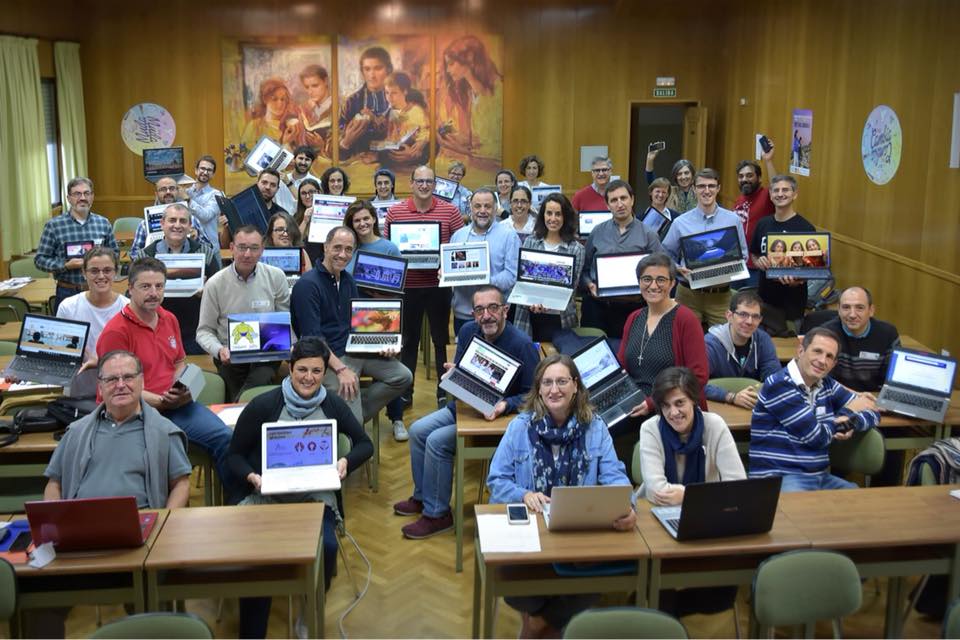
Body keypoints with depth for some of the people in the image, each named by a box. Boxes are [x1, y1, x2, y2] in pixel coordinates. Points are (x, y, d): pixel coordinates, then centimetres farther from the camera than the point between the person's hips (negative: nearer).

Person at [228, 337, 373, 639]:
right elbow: (235, 455, 3)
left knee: (325, 547, -27)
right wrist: (252, 476, -17)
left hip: (316, 497, 2)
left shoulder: (333, 405, 3)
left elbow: (365, 444, 11)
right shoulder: (262, 405, -4)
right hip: (266, 497, -1)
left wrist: (346, 461, -9)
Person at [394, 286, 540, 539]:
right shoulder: (468, 332, -2)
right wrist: (453, 372, -10)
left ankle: (436, 514, -5)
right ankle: (422, 497, 20)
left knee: (437, 442, -21)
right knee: (417, 431, 2)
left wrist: (505, 405, -33)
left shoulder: (522, 345, -23)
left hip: (496, 417, -8)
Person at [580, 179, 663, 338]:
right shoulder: (597, 232, 9)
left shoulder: (648, 235, 3)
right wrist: (590, 285, -6)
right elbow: (583, 268, 12)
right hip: (596, 305, 2)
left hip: (630, 306, -1)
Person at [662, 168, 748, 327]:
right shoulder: (680, 222, 2)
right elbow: (667, 255, 7)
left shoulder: (733, 220, 3)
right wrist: (678, 269, -12)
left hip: (721, 295, 0)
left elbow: (742, 255, 9)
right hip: (689, 294, 0)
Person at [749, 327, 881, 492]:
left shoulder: (826, 384, 12)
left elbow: (873, 414, 16)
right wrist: (847, 413, 3)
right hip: (778, 478, -8)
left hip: (821, 477, 8)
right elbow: (816, 437, -14)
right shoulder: (779, 386, -12)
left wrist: (850, 423, -8)